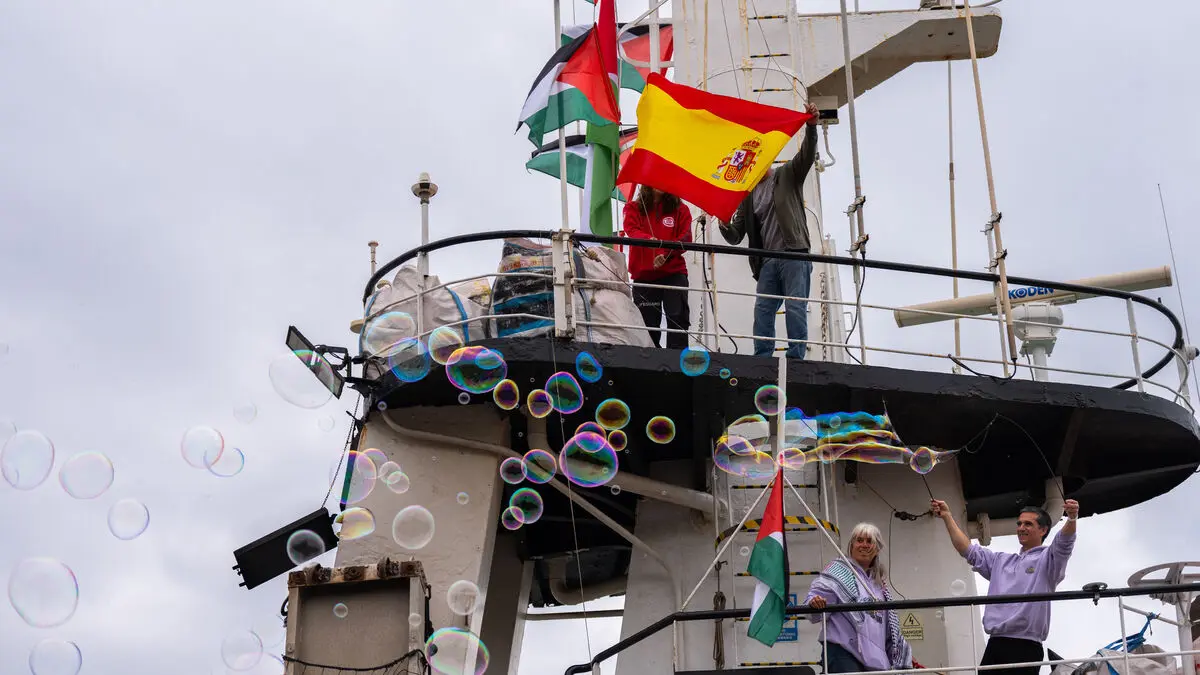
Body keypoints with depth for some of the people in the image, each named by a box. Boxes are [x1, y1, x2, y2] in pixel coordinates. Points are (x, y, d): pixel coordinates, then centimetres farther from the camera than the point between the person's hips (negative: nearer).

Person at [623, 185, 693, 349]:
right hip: (643, 274, 1)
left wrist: (666, 255, -20)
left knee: (678, 318, -14)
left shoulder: (680, 209, 9)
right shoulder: (633, 208, 9)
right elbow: (632, 230, -10)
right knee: (648, 323, 4)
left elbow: (685, 238, -2)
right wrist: (649, 239, -33)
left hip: (673, 273, 0)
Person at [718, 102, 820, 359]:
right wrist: (725, 226, -9)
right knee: (763, 309, -2)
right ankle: (762, 359, -1)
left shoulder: (788, 175, 10)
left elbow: (807, 154, -9)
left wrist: (811, 126, -27)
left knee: (795, 307, -10)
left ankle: (795, 358, -12)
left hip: (794, 254, -5)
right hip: (767, 261, 5)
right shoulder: (748, 195, 19)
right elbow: (736, 236, 15)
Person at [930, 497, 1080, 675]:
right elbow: (968, 550, 21)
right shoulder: (1000, 560, 24)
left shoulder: (1047, 559, 4)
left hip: (1025, 648, -6)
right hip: (994, 645, 6)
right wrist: (947, 516, 14)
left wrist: (1071, 518, -36)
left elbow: (1064, 544, -15)